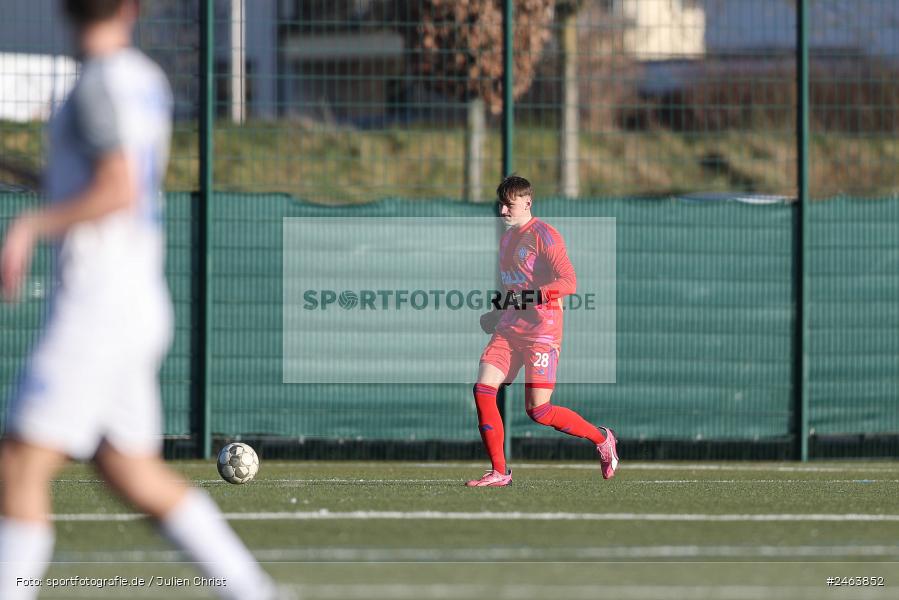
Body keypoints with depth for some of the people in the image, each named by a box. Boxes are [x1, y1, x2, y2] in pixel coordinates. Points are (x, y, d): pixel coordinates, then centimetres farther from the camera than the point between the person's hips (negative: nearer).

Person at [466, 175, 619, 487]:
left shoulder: (544, 235, -8)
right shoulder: (507, 238, 18)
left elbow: (569, 282, -18)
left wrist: (533, 296, -28)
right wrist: (498, 311, 22)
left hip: (541, 330, -8)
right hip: (509, 329, 8)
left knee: (538, 410, -10)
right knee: (482, 390, -10)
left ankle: (601, 439, 13)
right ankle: (499, 472, -3)